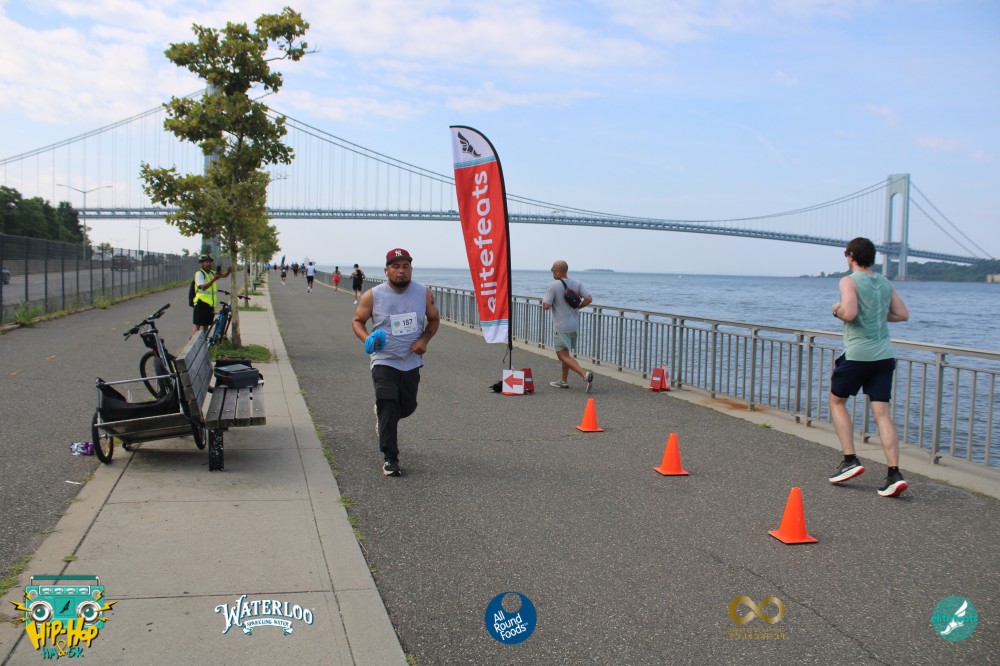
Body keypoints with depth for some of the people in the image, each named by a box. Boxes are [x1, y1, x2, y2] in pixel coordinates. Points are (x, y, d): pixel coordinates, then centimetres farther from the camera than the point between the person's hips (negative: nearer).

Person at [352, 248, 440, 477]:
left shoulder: (424, 293, -1)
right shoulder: (373, 296, -7)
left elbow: (434, 319, 12)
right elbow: (358, 321, 3)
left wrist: (424, 340, -6)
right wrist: (367, 339, -18)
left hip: (412, 362, 3)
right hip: (384, 361, -3)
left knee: (408, 407, 12)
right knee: (388, 409, -14)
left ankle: (382, 416, 47)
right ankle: (389, 458, -6)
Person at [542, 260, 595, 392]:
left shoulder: (553, 285, -15)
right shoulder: (576, 283, 4)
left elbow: (546, 306, -17)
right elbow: (588, 299, -2)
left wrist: (543, 300, 5)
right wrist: (577, 307, 12)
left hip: (561, 326, -8)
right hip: (574, 325, 8)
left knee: (563, 355, -7)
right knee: (566, 353, 20)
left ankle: (585, 374, -24)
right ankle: (563, 381, 27)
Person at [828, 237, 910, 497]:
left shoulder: (850, 281, -7)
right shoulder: (885, 283, 13)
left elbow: (849, 313, -21)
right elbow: (902, 314, 13)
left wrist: (837, 310, -1)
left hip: (857, 354, -6)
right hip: (884, 355, 6)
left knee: (837, 401, 15)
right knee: (882, 413, 2)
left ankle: (850, 460, 6)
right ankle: (894, 474, -8)